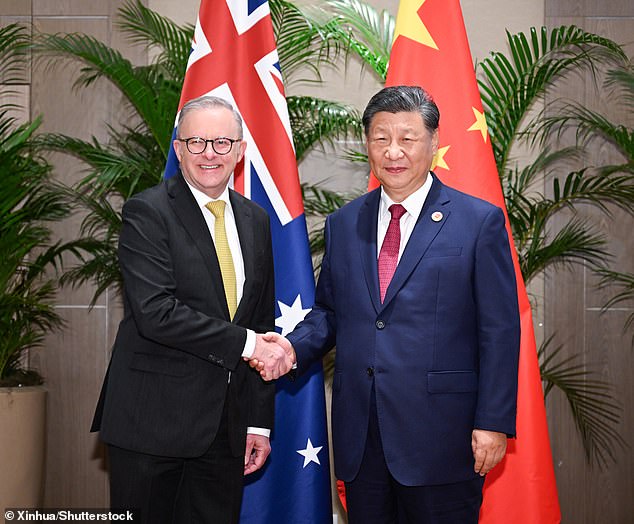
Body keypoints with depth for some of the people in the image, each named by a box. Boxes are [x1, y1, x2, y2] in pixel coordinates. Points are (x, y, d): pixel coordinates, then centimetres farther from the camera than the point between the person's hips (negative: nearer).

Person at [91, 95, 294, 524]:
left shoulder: (256, 221, 11)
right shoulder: (147, 212, -7)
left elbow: (263, 323, 12)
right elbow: (155, 312, -19)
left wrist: (260, 422, 9)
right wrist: (245, 343, -17)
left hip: (227, 426, 5)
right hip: (153, 422, -5)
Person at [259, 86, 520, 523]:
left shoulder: (480, 221, -3)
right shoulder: (343, 224, 10)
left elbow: (499, 331, -5)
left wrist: (494, 422, -9)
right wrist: (294, 347, -5)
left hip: (440, 435, -4)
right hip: (359, 435, 4)